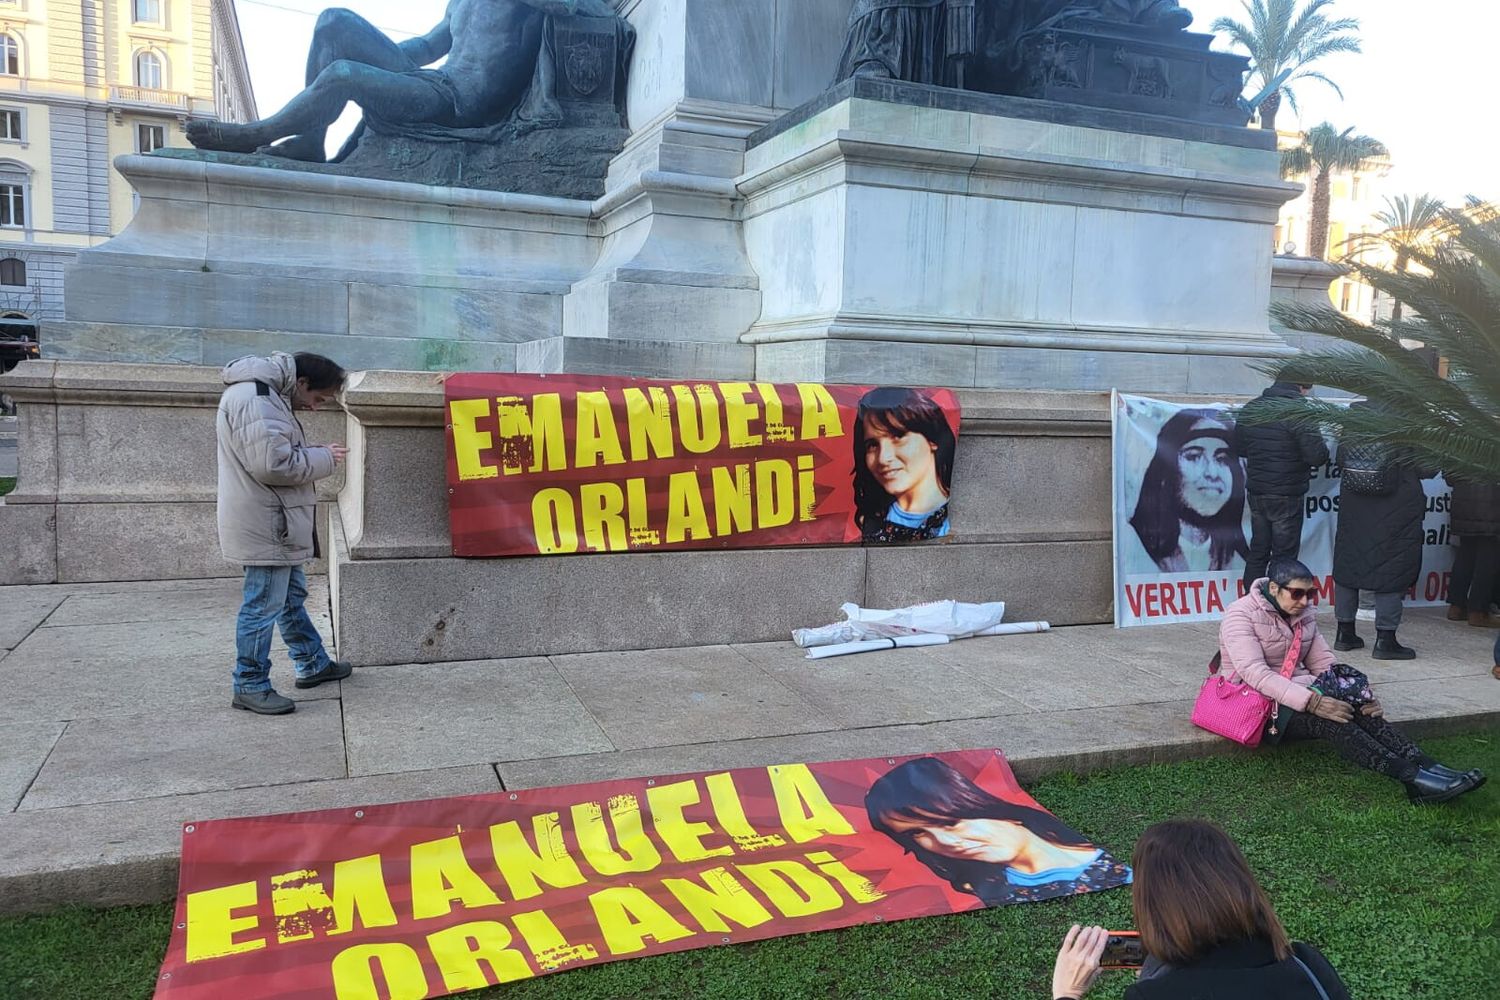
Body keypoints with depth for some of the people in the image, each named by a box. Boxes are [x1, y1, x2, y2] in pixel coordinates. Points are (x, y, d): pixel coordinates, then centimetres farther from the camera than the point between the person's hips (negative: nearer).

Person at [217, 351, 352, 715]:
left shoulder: (267, 395, 14)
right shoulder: (255, 400, -20)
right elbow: (272, 463, -27)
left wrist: (315, 455, 4)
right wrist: (323, 458, -14)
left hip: (275, 523, 11)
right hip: (264, 525, -11)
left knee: (292, 594, 20)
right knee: (264, 604, -3)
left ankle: (313, 664, 34)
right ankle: (250, 686, 8)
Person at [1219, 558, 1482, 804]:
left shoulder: (1304, 614, 10)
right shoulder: (1240, 615, -14)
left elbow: (1324, 664, 9)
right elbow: (1255, 673, -25)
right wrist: (1312, 702, -33)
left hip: (1301, 694, 7)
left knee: (1358, 711, -22)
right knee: (1331, 719, -31)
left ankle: (1429, 768, -34)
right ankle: (1413, 779, -41)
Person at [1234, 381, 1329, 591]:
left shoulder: (1250, 408, 4)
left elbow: (1239, 448, 11)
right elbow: (1316, 456, -20)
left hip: (1256, 493, 6)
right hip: (1287, 495, -6)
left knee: (1257, 552, 16)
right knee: (1284, 557, 4)